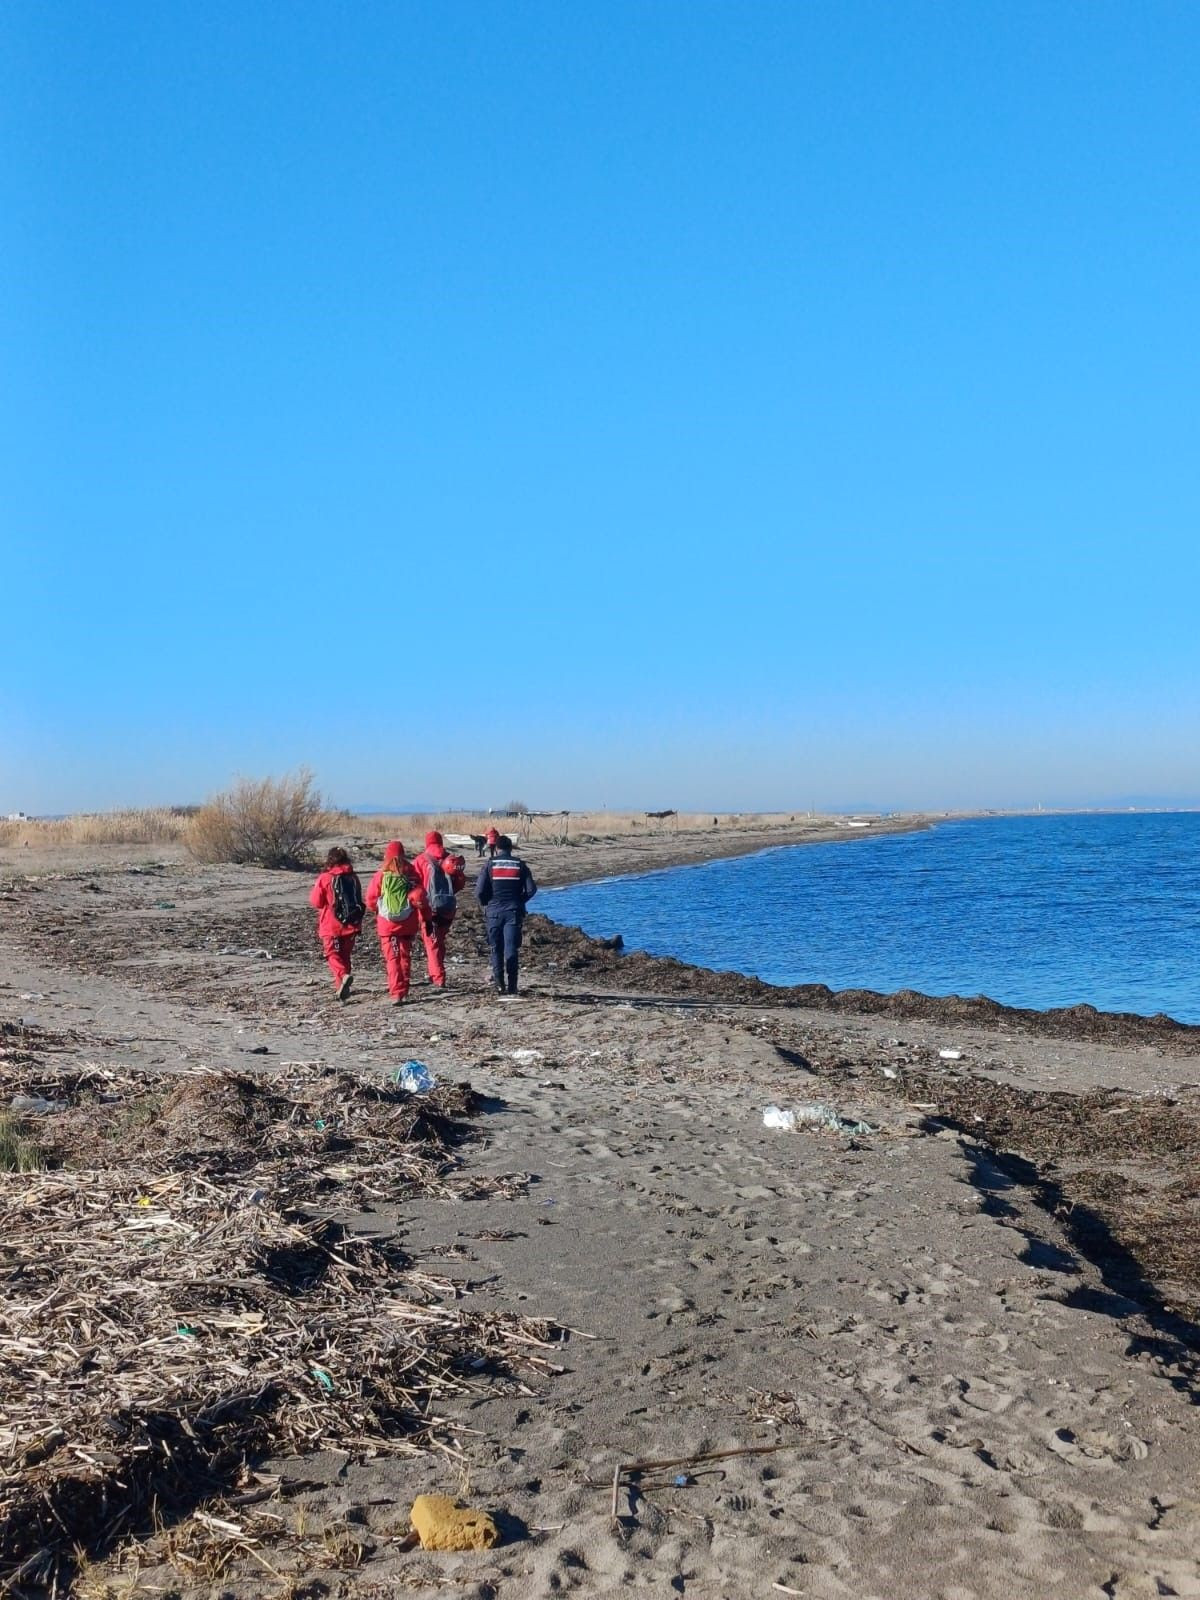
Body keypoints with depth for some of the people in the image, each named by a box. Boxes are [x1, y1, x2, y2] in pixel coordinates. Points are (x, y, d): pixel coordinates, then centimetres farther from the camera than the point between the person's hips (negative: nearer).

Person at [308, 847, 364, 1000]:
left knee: (333, 954, 1)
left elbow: (316, 902, -6)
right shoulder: (353, 877, 3)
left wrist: (313, 892, 12)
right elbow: (359, 900, 14)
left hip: (332, 926, -4)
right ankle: (342, 988, 18)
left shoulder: (325, 878, -11)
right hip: (352, 924, 4)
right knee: (345, 955, 15)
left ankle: (343, 975, -26)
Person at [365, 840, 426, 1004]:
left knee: (392, 958, 1)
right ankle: (403, 987, 26)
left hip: (387, 924, -1)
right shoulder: (412, 874, -4)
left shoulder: (381, 875, -6)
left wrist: (379, 910, 17)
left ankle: (397, 993, -8)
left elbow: (370, 901, -3)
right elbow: (419, 897, -10)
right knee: (405, 955, 18)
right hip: (408, 923, 2)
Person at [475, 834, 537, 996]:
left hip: (494, 911, 0)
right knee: (512, 949, 1)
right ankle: (512, 986, -3)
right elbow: (531, 889, -2)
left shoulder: (489, 865, -2)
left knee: (496, 949, 9)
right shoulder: (520, 865, 3)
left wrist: (486, 904, 11)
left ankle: (499, 984, 2)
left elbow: (479, 891, -8)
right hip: (514, 912, 1)